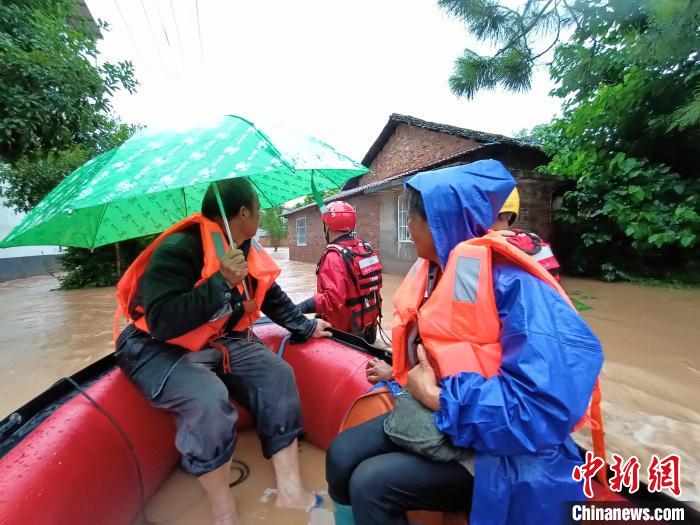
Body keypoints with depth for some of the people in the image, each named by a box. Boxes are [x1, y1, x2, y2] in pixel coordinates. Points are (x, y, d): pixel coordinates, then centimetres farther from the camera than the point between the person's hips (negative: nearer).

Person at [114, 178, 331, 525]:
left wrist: (306, 327, 13)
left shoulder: (249, 251, 1)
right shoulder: (179, 248, -23)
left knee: (278, 375, -12)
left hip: (221, 341, 7)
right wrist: (222, 282, -34)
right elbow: (162, 323, -32)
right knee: (208, 400, -32)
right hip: (161, 348, -6)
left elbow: (273, 298, 13)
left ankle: (289, 490, -3)